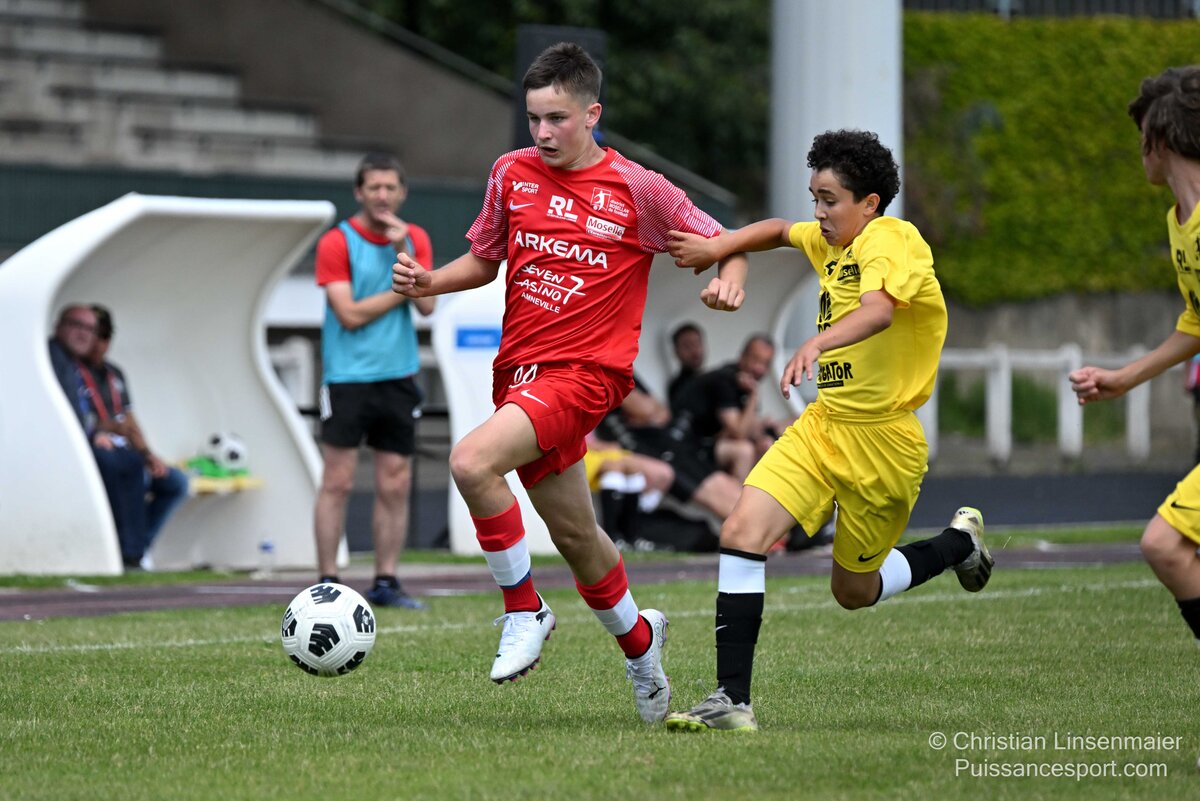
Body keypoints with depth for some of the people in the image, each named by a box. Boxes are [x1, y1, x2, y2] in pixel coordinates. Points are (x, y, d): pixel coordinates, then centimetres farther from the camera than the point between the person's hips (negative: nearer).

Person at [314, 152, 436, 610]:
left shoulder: (415, 239, 9)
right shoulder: (337, 242, -6)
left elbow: (427, 305, -3)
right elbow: (350, 314, -13)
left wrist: (403, 252, -11)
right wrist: (403, 287, -8)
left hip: (398, 378, 4)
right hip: (348, 377, -4)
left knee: (395, 486, 4)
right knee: (338, 482, -6)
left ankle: (386, 582, 9)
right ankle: (327, 583, -2)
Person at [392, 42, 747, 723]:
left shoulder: (637, 188, -5)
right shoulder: (512, 173, 6)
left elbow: (722, 243, 4)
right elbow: (485, 260, 19)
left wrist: (730, 279, -18)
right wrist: (430, 282, 0)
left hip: (586, 370, -5)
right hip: (519, 367, 5)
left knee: (472, 461, -28)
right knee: (575, 535, 14)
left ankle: (524, 610, -10)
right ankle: (638, 641, 41)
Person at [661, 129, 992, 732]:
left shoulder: (890, 240, -18)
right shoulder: (830, 241, 7)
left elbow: (878, 308, -40)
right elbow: (780, 231, 30)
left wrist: (817, 344, -57)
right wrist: (715, 248, 15)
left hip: (882, 443, -7)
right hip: (822, 426, 7)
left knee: (853, 591, 9)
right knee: (742, 533, -14)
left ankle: (959, 544, 37)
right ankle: (732, 701, -11)